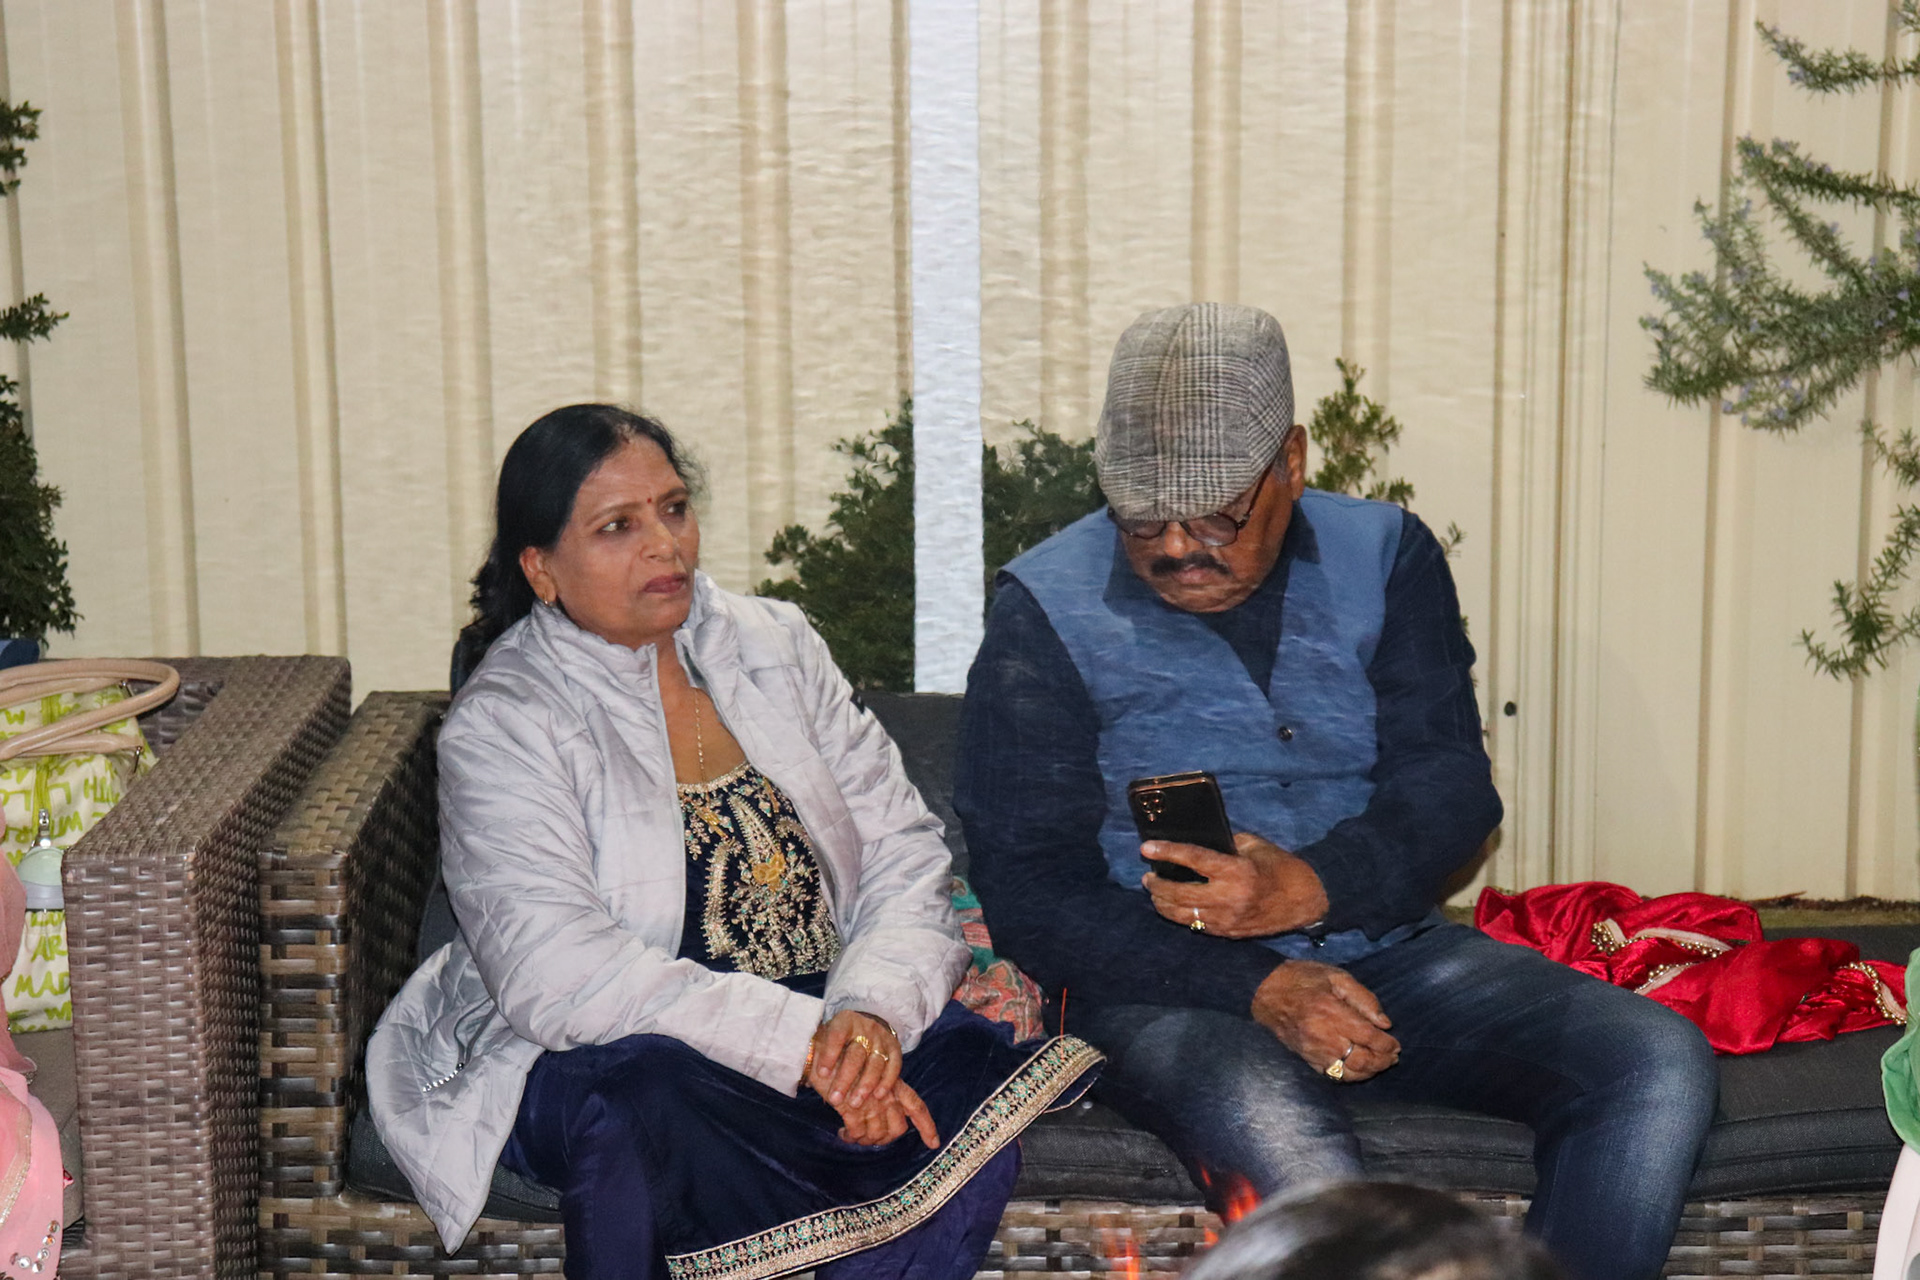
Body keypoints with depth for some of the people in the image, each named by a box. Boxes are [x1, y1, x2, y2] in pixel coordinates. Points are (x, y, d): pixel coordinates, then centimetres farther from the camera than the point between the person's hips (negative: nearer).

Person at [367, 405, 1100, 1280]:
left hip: (821, 1020, 5)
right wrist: (803, 1041, -27)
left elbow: (903, 853, 3)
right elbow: (557, 983, -21)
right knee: (643, 1092, -38)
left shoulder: (775, 647, 8)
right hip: (586, 1063, -4)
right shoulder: (500, 728, -8)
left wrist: (870, 1009, -19)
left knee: (965, 1068, -25)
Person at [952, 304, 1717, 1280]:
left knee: (1660, 1064, -19)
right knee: (1285, 1145, -38)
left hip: (1380, 948, 4)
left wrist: (1312, 887, -25)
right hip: (1168, 981, -4)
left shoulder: (1384, 557, 7)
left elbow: (1450, 786, -3)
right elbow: (1030, 887, -7)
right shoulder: (1047, 608, -2)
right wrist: (1256, 988, -20)